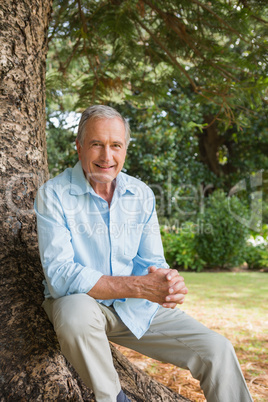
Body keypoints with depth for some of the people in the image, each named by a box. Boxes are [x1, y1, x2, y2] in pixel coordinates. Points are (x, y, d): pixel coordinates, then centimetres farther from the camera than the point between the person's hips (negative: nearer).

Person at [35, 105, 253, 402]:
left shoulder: (142, 195, 1)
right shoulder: (53, 195, -13)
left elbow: (150, 262, 1)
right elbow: (59, 275, -23)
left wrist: (168, 282, -25)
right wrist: (137, 286, -32)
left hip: (136, 308, 3)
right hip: (80, 300, -3)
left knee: (218, 351, -11)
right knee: (76, 313, -38)